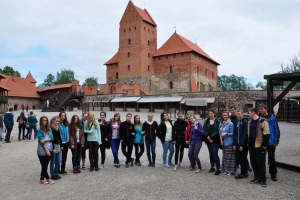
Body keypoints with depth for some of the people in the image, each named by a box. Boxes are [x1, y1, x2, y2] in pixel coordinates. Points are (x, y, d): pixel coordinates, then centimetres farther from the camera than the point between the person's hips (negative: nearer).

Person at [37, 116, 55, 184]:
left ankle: (42, 179, 22)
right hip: (42, 151, -5)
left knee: (45, 166, 11)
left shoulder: (49, 129, 8)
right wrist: (47, 150, -15)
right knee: (44, 166, 2)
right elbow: (41, 141, -12)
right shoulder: (39, 130, -7)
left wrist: (45, 139, -19)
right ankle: (48, 179, 16)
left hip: (50, 150, 5)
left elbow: (52, 138, -1)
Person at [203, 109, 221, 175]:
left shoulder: (217, 121, -4)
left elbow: (218, 131, -9)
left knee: (214, 153, -10)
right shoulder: (206, 121, 7)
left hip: (215, 140, -4)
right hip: (208, 140, 4)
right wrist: (208, 137, -11)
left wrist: (211, 136, -13)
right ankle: (212, 167, 23)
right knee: (211, 154, 11)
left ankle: (218, 169, -3)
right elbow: (204, 130, 3)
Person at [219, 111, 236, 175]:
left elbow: (232, 133, -8)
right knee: (224, 156, 12)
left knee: (229, 156, -3)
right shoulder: (221, 124, 11)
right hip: (223, 143, 6)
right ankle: (225, 170, 21)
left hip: (229, 143, -6)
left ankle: (231, 171, 7)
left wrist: (226, 133, -18)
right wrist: (221, 140, 3)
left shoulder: (230, 124, -9)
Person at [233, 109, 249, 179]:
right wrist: (234, 144, 4)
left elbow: (245, 134, -15)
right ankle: (245, 171, 26)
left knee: (243, 159, 3)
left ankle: (244, 173, 16)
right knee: (238, 159, 10)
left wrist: (242, 145, -16)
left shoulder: (245, 122, -11)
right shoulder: (235, 122, 9)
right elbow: (234, 133, 9)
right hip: (237, 144, 6)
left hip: (243, 144, -6)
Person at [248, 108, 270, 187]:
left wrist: (264, 145, -14)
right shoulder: (250, 122, 12)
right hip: (251, 146, 7)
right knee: (253, 162, 12)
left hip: (260, 146, -7)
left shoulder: (262, 122, -11)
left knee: (261, 163, -1)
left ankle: (263, 179, 11)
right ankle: (257, 177, 25)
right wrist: (248, 143, 13)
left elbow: (266, 134, -13)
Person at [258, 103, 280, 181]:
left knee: (271, 158, 10)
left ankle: (273, 174, 23)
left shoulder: (272, 117, -6)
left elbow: (276, 130, -5)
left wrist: (276, 141, -7)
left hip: (271, 142, -2)